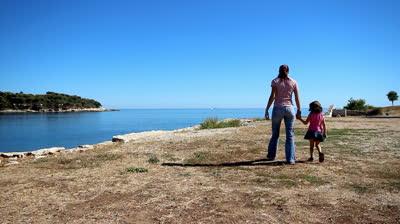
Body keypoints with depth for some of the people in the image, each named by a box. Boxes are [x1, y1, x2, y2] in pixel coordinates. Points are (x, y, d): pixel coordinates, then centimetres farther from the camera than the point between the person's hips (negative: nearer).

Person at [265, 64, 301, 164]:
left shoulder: (275, 81, -1)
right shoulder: (293, 82, 5)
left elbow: (272, 97, -9)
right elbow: (297, 98, 3)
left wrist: (266, 110, -7)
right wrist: (298, 111, 11)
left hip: (278, 108, -1)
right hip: (289, 109, 1)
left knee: (275, 134, 13)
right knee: (290, 135, 5)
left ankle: (271, 155, 24)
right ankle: (290, 159, 4)